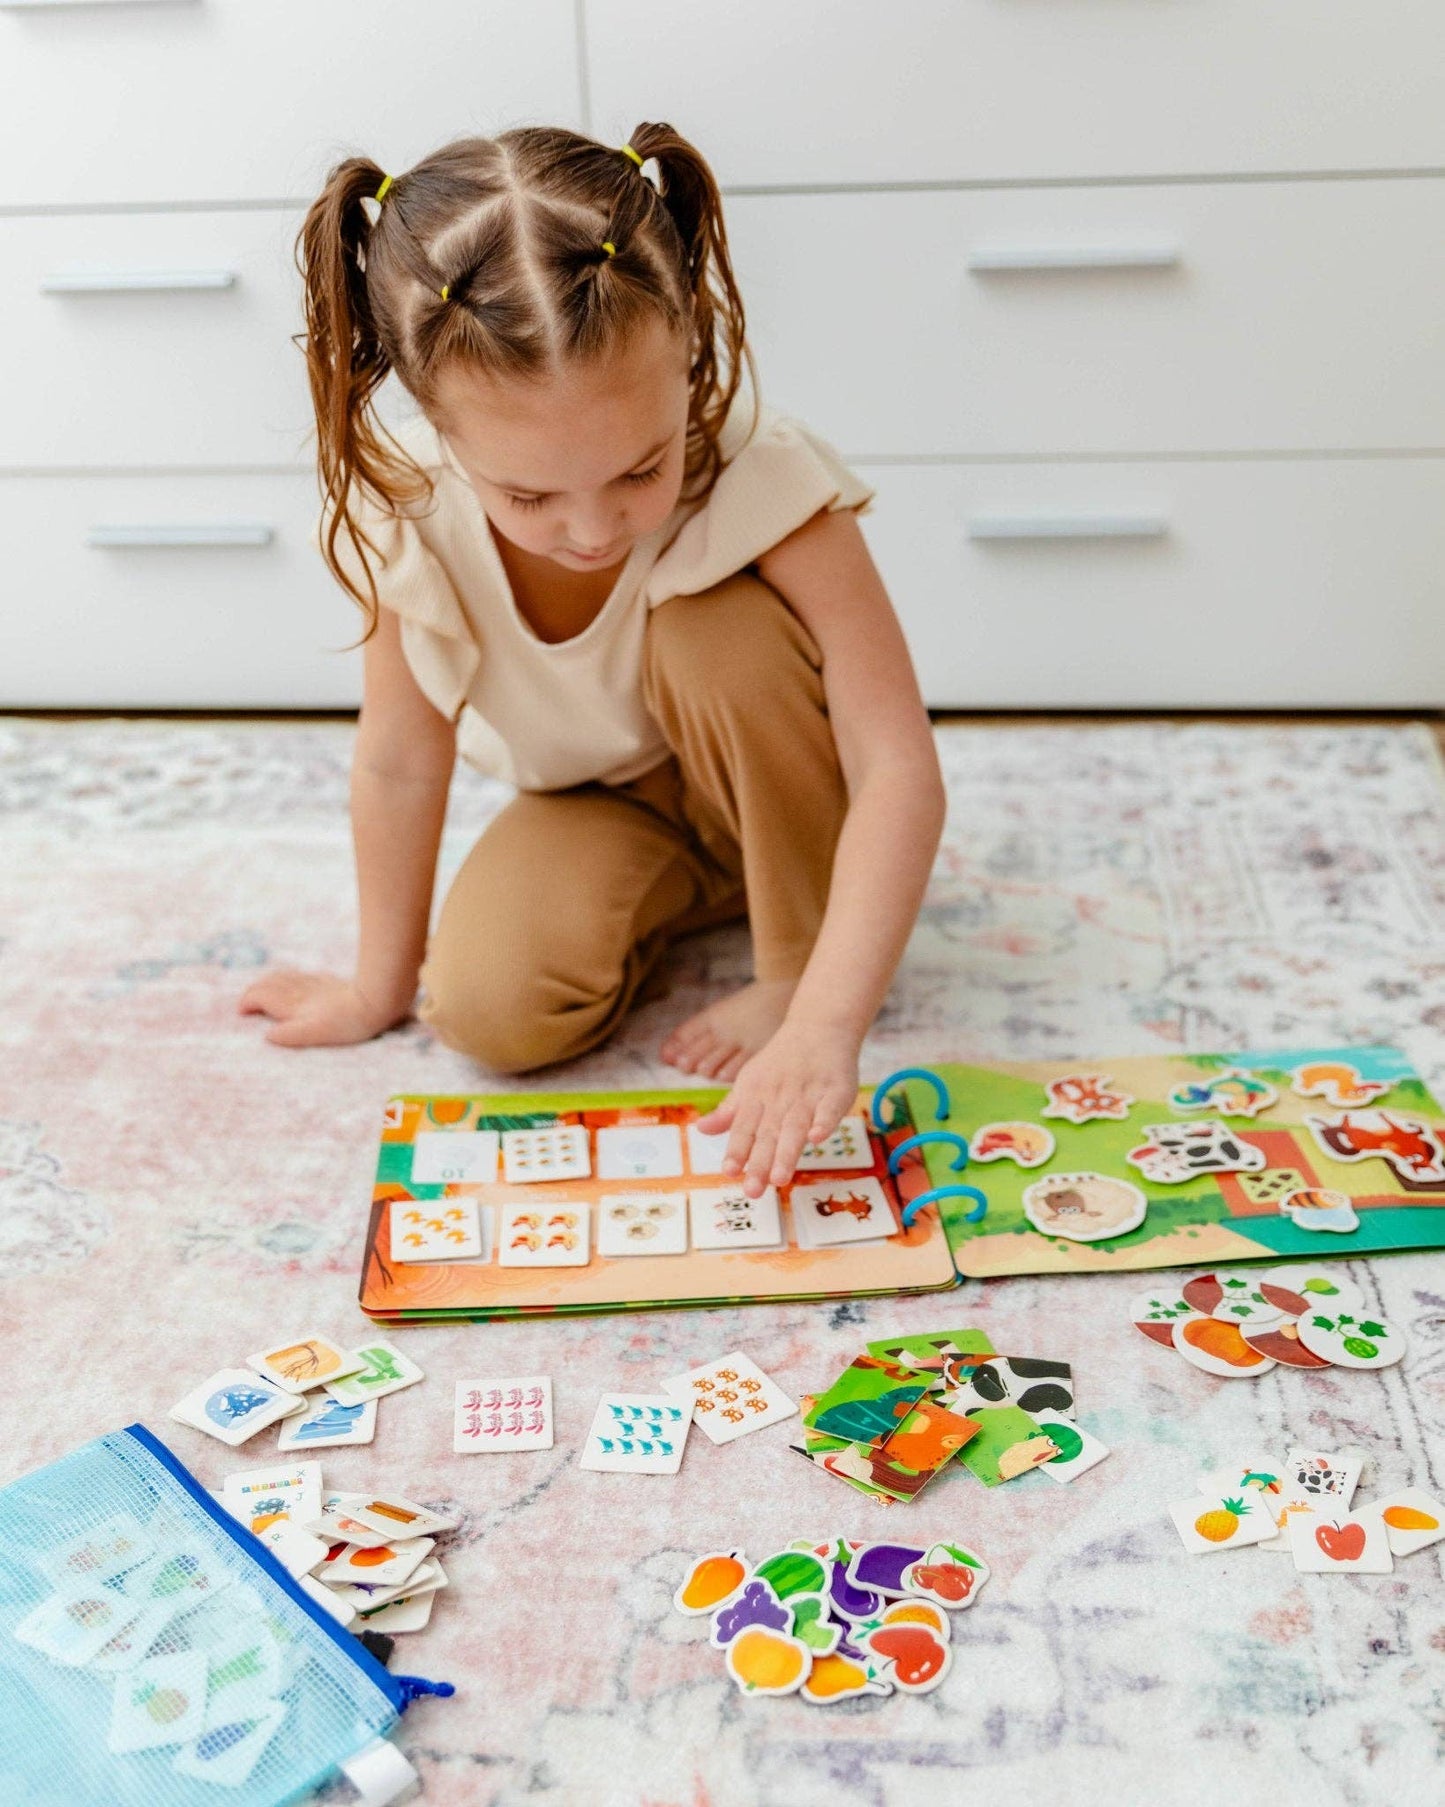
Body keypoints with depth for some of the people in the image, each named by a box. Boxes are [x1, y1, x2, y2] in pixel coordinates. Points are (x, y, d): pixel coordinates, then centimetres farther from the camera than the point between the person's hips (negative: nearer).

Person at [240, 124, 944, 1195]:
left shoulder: (759, 477, -34)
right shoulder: (408, 515, -27)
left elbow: (900, 771, -37)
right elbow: (399, 764, -12)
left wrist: (821, 1027, -46)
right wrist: (383, 983, 0)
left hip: (767, 779, -2)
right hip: (592, 800, 3)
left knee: (719, 634, -34)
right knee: (491, 1007, -21)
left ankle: (798, 957, -13)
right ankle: (701, 885, 8)